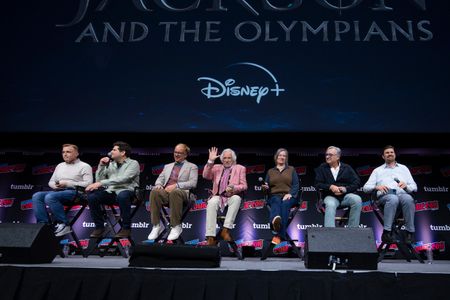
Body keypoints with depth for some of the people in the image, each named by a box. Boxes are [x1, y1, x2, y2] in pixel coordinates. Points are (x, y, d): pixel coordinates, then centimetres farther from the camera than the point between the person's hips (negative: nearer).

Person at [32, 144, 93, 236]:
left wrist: (67, 183, -13)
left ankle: (64, 224, -23)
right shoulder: (60, 166, 25)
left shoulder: (84, 166, 4)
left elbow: (88, 183, -10)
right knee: (36, 196, -17)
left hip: (74, 192, -7)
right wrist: (55, 185, 1)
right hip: (58, 191, 7)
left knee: (50, 197, -32)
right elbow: (51, 181, 28)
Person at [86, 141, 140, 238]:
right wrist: (101, 166, 4)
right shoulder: (110, 164, 20)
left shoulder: (133, 163, 2)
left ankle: (126, 228, -22)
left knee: (122, 196, -40)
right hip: (110, 192, 5)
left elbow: (123, 179, -15)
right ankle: (99, 227, -5)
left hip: (126, 191, -5)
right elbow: (99, 180, 15)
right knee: (92, 197, -21)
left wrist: (101, 183, -21)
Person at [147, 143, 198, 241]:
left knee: (174, 192, -41)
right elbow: (160, 179, 23)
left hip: (182, 192, -4)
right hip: (165, 191, 4)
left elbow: (193, 183, -1)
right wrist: (158, 185, -3)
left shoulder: (192, 167, 15)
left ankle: (176, 227, -30)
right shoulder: (168, 166, 31)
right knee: (154, 191, -32)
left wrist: (176, 185, -14)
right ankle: (157, 226, -25)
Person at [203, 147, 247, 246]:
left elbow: (244, 186, 5)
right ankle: (211, 237, -40)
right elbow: (206, 176, 2)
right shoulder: (216, 167, 19)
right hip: (218, 196, 1)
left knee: (236, 199, -36)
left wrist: (233, 188, -15)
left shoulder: (240, 168, 14)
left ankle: (225, 230, -35)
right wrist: (210, 161, -7)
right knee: (212, 202, -34)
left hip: (232, 197, 0)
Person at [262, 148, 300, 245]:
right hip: (275, 196, 1)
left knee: (284, 204, -36)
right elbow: (267, 187, 21)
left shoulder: (291, 170, 21)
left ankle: (279, 235, -48)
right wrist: (265, 187, -4)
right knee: (276, 202, -36)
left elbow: (296, 185, 9)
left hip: (289, 196, -1)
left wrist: (290, 194, -9)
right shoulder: (270, 171, 25)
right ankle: (275, 219, -73)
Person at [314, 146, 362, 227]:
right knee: (330, 205, -36)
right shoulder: (322, 168, 9)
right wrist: (330, 187, -18)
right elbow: (318, 185, 1)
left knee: (357, 199, -29)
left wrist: (345, 189, -15)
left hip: (345, 195, 2)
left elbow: (357, 182, 4)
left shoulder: (347, 168, 12)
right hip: (330, 196, -2)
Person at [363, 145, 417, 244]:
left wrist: (406, 186, -2)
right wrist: (377, 187, -6)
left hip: (402, 193, 1)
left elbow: (414, 187, 21)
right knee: (393, 199, -40)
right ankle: (386, 232, -40)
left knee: (408, 199, -37)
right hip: (385, 195, -1)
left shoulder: (403, 168, 30)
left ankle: (410, 232, -32)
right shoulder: (377, 170, 26)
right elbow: (366, 187, 15)